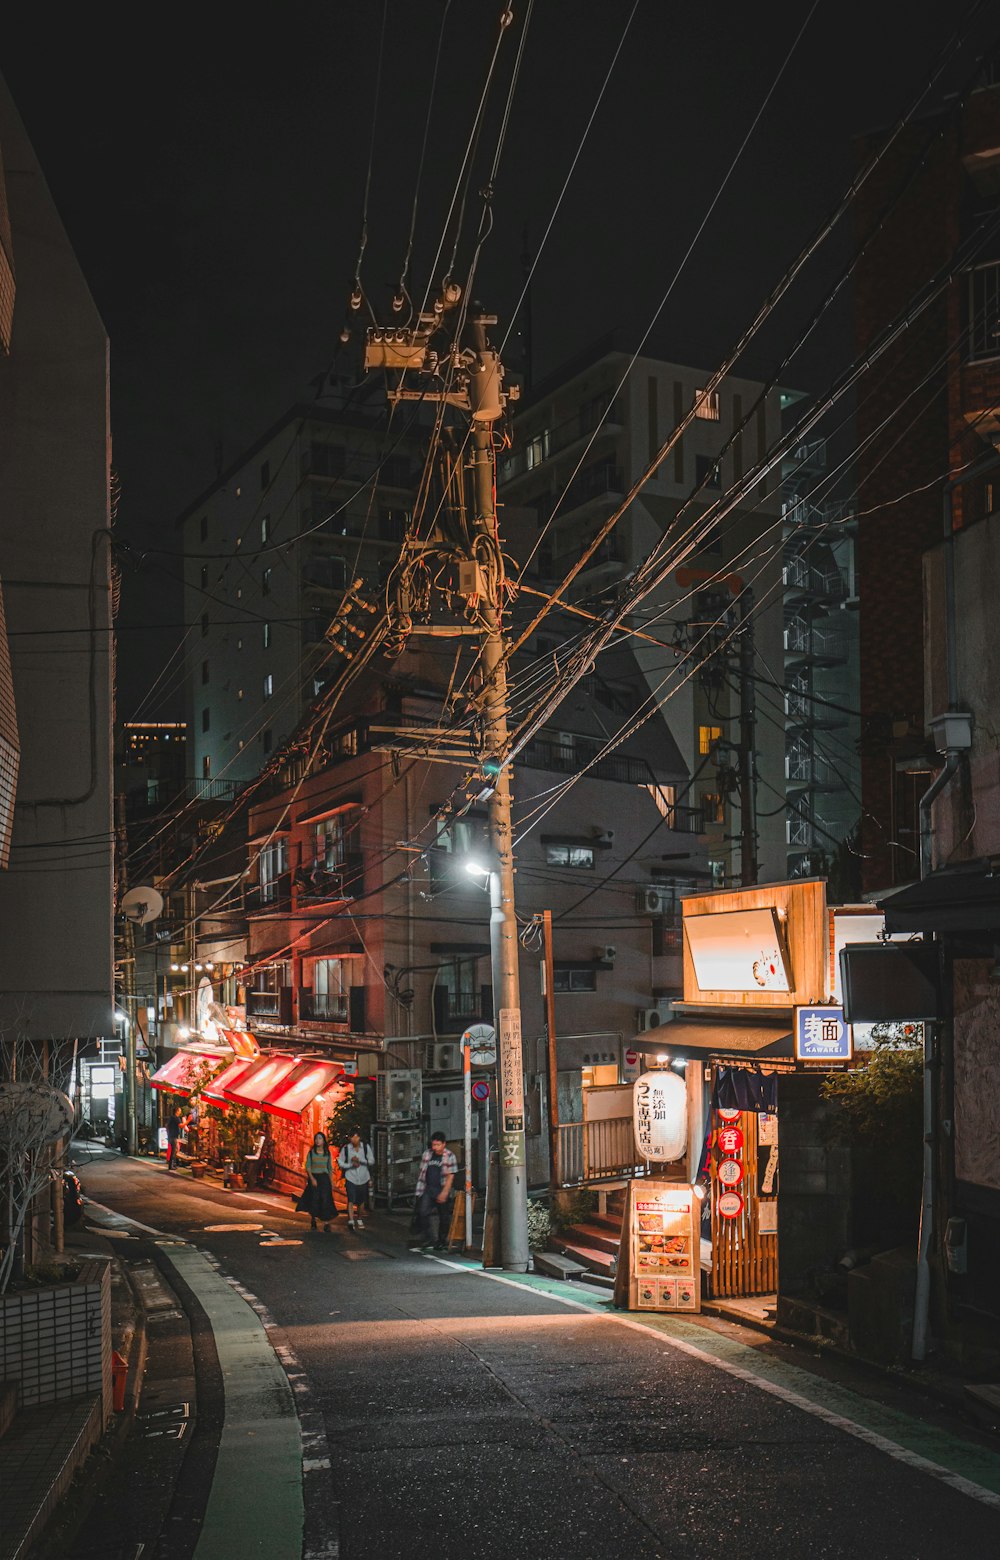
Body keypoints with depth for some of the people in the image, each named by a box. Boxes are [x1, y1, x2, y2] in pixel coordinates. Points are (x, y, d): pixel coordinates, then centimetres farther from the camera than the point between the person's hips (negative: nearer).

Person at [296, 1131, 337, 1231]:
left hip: (324, 1178, 1)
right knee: (314, 1200, 0)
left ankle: (326, 1224, -11)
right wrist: (312, 1178, -15)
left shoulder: (327, 1153, 7)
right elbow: (307, 1166, -3)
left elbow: (330, 1169, 12)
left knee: (325, 1200, -8)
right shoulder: (311, 1152, 2)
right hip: (313, 1178, -1)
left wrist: (331, 1182, 8)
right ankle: (313, 1220, 20)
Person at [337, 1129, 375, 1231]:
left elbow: (371, 1161, -2)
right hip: (350, 1178, -2)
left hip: (363, 1178, 2)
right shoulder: (346, 1148, -5)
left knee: (361, 1201, 11)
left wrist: (359, 1160, -16)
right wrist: (351, 1165, -15)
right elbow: (340, 1162, 1)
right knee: (351, 1200, -17)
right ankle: (351, 1221, -22)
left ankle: (359, 1220, 30)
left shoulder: (366, 1147, -2)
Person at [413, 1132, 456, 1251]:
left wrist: (444, 1192, -16)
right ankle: (426, 1242, -11)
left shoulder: (449, 1156, -5)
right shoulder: (426, 1154, 5)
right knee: (423, 1213, -15)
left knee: (444, 1218, 6)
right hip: (427, 1189, 2)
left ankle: (441, 1243, 21)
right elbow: (422, 1172, 13)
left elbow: (450, 1176, -9)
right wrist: (420, 1188, 10)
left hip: (442, 1191, -2)